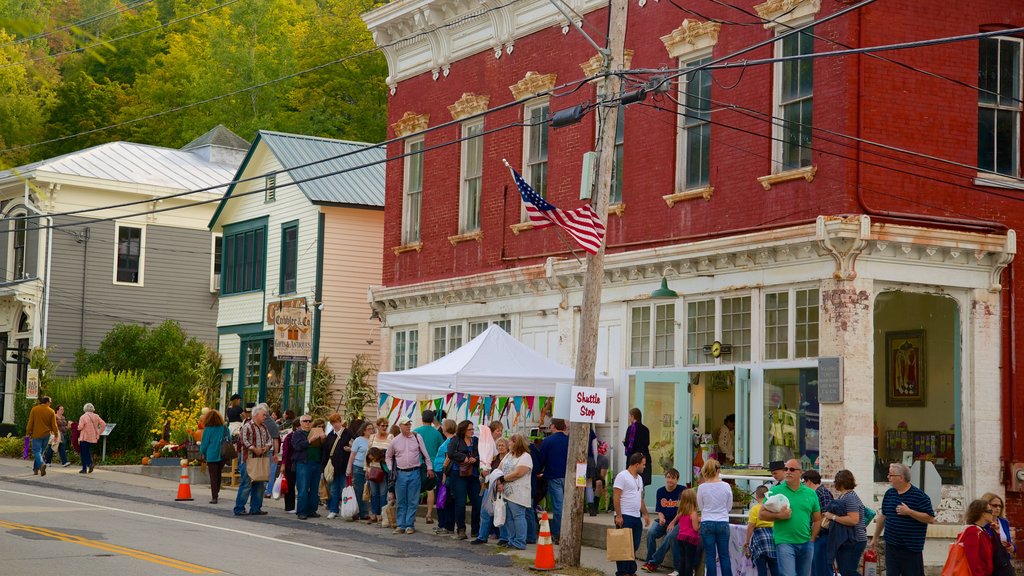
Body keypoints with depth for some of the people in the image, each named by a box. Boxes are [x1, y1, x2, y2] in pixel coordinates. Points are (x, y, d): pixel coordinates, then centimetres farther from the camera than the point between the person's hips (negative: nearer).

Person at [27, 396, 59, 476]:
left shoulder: (34, 409, -5)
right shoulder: (51, 411, -3)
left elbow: (30, 422, -3)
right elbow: (54, 425, -3)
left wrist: (28, 432, 4)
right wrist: (56, 434, 6)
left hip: (36, 434, -2)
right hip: (46, 434, 2)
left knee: (36, 451, -2)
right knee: (40, 451, 14)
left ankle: (42, 464, -28)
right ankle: (36, 469, 17)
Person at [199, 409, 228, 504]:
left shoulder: (208, 430, -11)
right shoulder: (225, 428, 0)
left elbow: (204, 444, -6)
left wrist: (203, 453, 13)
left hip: (212, 456, -4)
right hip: (223, 456, 4)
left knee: (213, 477, 0)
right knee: (218, 475, 20)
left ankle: (214, 497, -6)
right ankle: (216, 493, 31)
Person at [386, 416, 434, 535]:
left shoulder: (417, 437, 1)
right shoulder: (395, 441, 4)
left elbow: (425, 454, 5)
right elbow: (388, 456, 17)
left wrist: (429, 468, 1)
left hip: (414, 473, -1)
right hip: (401, 473, 1)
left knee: (413, 501, 0)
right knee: (401, 501, 5)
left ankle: (410, 525, 6)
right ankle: (401, 525, 11)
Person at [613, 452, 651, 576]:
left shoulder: (639, 478, 17)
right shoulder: (622, 476, -10)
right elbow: (616, 497, -14)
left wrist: (645, 514, 20)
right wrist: (618, 516, -19)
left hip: (637, 517, 8)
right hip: (625, 517, -8)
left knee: (634, 546, 9)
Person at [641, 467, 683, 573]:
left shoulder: (682, 491, -6)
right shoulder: (660, 491, 7)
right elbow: (659, 510, 11)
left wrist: (673, 523, -13)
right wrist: (661, 518, -11)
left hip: (677, 521, -4)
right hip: (663, 521, 4)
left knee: (670, 536, -32)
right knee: (651, 532, -24)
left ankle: (654, 562, -24)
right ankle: (649, 561, -14)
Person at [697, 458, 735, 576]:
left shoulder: (702, 487, -8)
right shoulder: (726, 487, -6)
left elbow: (700, 506, 3)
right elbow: (729, 507, 5)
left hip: (707, 523, -1)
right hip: (723, 523, 1)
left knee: (710, 555, 5)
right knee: (724, 555, 8)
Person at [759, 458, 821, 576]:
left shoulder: (811, 493, 10)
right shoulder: (775, 491, 0)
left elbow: (817, 519, 15)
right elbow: (761, 514, -1)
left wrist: (812, 538, 5)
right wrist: (778, 515, -16)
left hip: (806, 543, 4)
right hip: (784, 542, -4)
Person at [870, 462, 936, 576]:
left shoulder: (919, 495, -10)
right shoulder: (889, 493, 8)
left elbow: (931, 518, -14)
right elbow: (883, 516, 18)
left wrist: (909, 512, -21)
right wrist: (875, 538, 22)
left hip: (912, 549, -5)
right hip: (891, 546, 5)